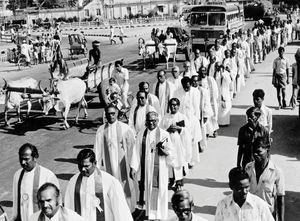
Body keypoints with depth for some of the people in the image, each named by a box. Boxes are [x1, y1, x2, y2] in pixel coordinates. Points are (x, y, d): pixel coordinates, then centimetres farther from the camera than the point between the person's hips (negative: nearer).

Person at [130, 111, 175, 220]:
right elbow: (136, 151, 3)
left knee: (157, 193, 0)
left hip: (159, 169, -3)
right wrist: (133, 167, -1)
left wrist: (164, 148, -26)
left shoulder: (164, 134, -5)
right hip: (144, 169, 3)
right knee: (144, 190, 9)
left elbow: (171, 153, -6)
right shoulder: (141, 134, 3)